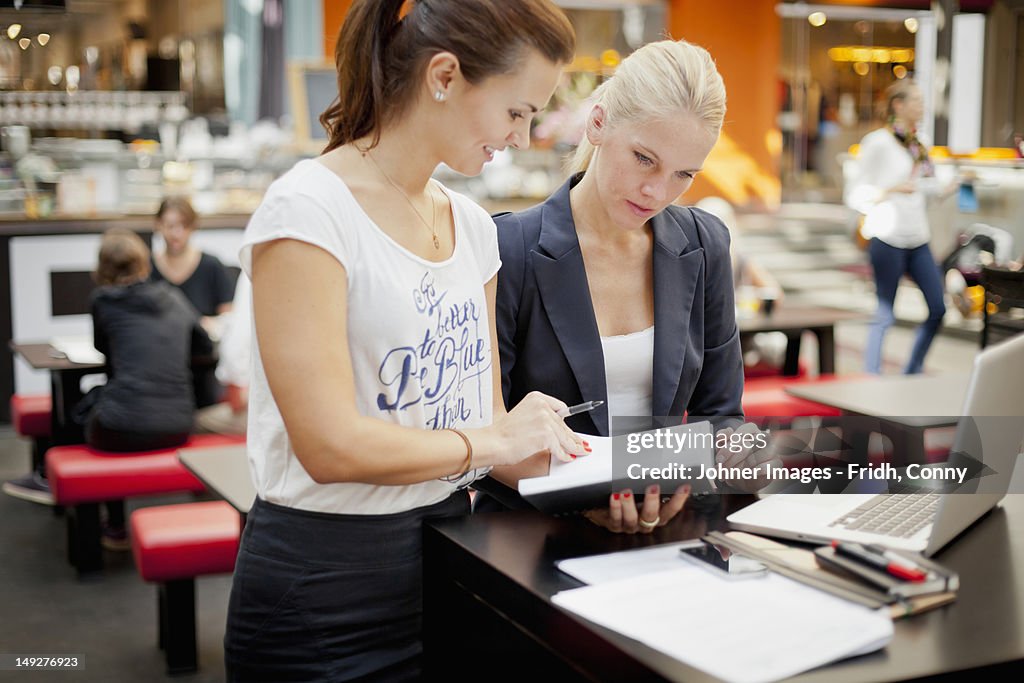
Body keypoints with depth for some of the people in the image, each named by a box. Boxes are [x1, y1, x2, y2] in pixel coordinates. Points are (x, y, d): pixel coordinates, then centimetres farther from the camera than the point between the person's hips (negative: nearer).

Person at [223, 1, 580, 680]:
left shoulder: (472, 225, 7)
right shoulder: (310, 209, -17)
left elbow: (486, 419, 10)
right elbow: (331, 445, -23)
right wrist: (492, 440, -12)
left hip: (448, 554, 7)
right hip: (324, 596, -7)